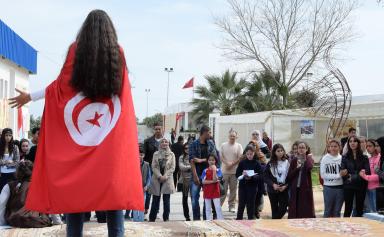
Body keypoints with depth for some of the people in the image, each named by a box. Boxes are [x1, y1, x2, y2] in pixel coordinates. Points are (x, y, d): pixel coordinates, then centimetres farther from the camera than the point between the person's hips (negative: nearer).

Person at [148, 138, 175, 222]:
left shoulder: (171, 154, 6)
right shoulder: (156, 154, 8)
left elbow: (172, 167, 0)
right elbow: (154, 167, 1)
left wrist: (165, 176, -13)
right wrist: (159, 176, -12)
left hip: (167, 180, -1)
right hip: (156, 179, 1)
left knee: (166, 201, -1)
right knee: (155, 200, 3)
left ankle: (166, 218, 6)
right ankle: (152, 219, 9)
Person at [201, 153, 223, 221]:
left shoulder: (218, 170, -2)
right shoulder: (205, 171, 1)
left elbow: (215, 179, -16)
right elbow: (203, 181, -8)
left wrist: (214, 170, -20)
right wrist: (212, 181, -16)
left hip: (215, 191, -2)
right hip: (207, 192, 2)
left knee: (218, 207, -2)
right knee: (208, 208, 8)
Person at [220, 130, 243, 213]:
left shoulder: (238, 146, 3)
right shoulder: (223, 145, 6)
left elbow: (240, 158, -4)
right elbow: (221, 156, 1)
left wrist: (232, 164, -12)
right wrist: (227, 163, -14)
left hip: (234, 171, 0)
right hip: (224, 171, 0)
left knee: (233, 189, 5)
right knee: (223, 189, 1)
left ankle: (231, 206, 11)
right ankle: (219, 204, 8)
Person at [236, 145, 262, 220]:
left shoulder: (257, 163, -2)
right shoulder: (242, 162, 2)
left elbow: (259, 175, -6)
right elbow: (237, 174, 1)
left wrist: (251, 177, -23)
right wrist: (243, 175, -19)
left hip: (252, 186, -1)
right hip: (242, 185, 1)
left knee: (251, 203, 5)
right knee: (241, 203, 5)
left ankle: (250, 219, 16)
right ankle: (239, 219, 17)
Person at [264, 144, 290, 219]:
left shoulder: (287, 162, -1)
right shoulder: (270, 164, -1)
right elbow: (265, 176, -3)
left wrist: (285, 186, -14)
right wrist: (273, 184, -16)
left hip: (284, 189, 0)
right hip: (273, 190, 0)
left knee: (283, 209, -2)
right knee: (274, 209, 7)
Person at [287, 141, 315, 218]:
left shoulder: (309, 159, 2)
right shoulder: (294, 160, 6)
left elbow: (309, 167, -23)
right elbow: (289, 176, 0)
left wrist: (306, 158, -9)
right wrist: (297, 168, -12)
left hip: (306, 188, -2)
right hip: (295, 189, 2)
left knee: (306, 211, 2)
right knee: (294, 210, 5)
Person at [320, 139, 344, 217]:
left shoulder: (342, 158, 0)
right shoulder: (325, 159, -4)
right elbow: (323, 175, -9)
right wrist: (338, 176, -15)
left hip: (340, 187, 2)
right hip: (328, 188, -1)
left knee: (337, 211, 12)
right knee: (328, 211, 9)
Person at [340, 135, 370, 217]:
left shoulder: (364, 157, 3)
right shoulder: (345, 157, 3)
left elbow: (368, 172, -4)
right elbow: (342, 173, -1)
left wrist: (353, 177, -13)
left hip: (361, 186, 1)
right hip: (348, 186, -1)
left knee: (359, 209, 8)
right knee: (348, 209, 1)